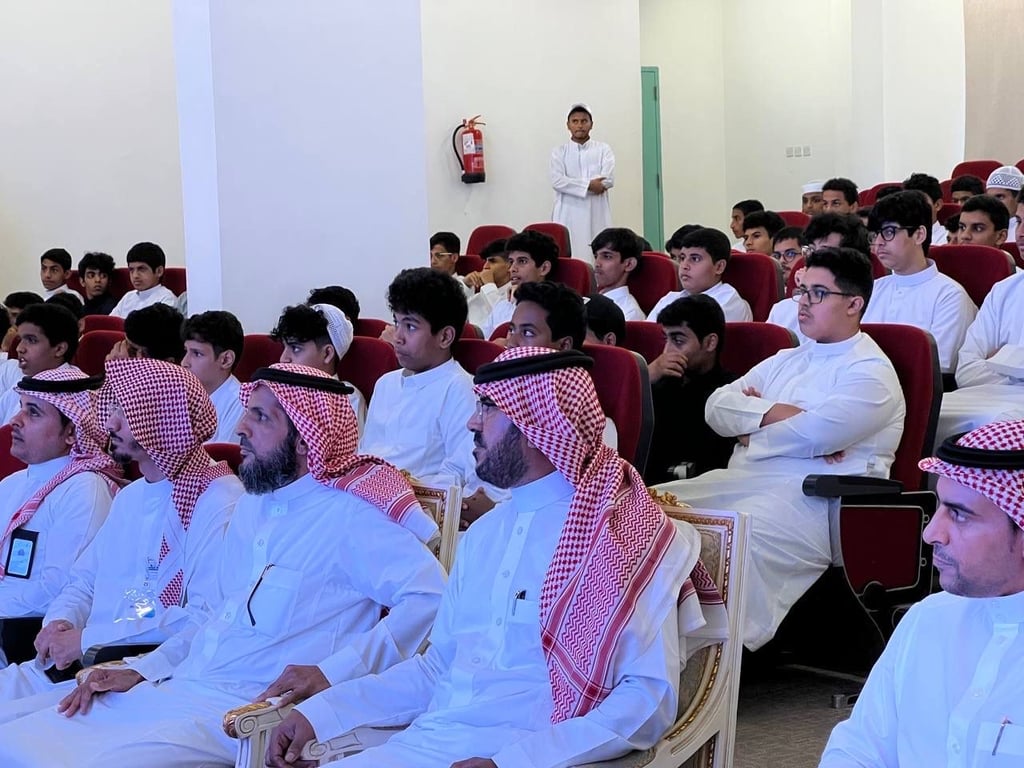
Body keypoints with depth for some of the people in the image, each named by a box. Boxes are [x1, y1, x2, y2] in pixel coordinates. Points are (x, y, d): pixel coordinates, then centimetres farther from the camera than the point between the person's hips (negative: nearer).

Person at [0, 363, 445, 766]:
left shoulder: (349, 513, -11)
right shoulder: (252, 504, 17)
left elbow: (430, 594, -22)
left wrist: (333, 675, -25)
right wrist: (142, 669, 12)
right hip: (170, 690, 8)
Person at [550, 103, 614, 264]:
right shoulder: (559, 152, 10)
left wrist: (574, 184, -6)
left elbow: (608, 179, -4)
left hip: (597, 215, 0)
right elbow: (557, 181, -6)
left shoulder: (603, 149, 10)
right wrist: (589, 185, -13)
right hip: (568, 215, 0)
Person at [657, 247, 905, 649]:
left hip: (808, 497, -8)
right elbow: (717, 405, 14)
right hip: (739, 480, 8)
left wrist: (749, 426, 1)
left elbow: (811, 435, -16)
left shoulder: (871, 373, 0)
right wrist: (775, 413, -4)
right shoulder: (787, 360, 25)